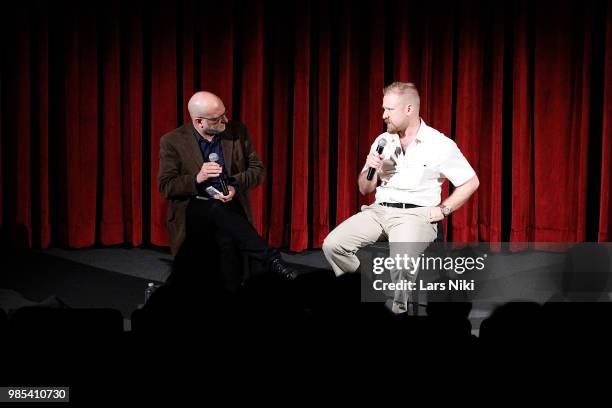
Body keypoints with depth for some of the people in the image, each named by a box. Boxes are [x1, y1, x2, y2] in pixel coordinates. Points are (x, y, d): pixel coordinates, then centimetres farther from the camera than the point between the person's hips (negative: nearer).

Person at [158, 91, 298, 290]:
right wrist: (197, 178, -21)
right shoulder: (172, 141, -1)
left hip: (228, 205, 2)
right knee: (218, 210, -36)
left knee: (226, 239, -33)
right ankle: (271, 260, -39)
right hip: (193, 209, -2)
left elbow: (258, 170, 8)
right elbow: (165, 187, -3)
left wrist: (235, 185, -13)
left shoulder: (238, 131, 6)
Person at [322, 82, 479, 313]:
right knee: (332, 245, -16)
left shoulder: (440, 145, -3)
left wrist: (442, 210, -3)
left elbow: (471, 182, 4)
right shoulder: (382, 142, 10)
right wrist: (370, 169, -5)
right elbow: (364, 190, 16)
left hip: (415, 214, -5)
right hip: (378, 210, 5)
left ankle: (399, 310, -8)